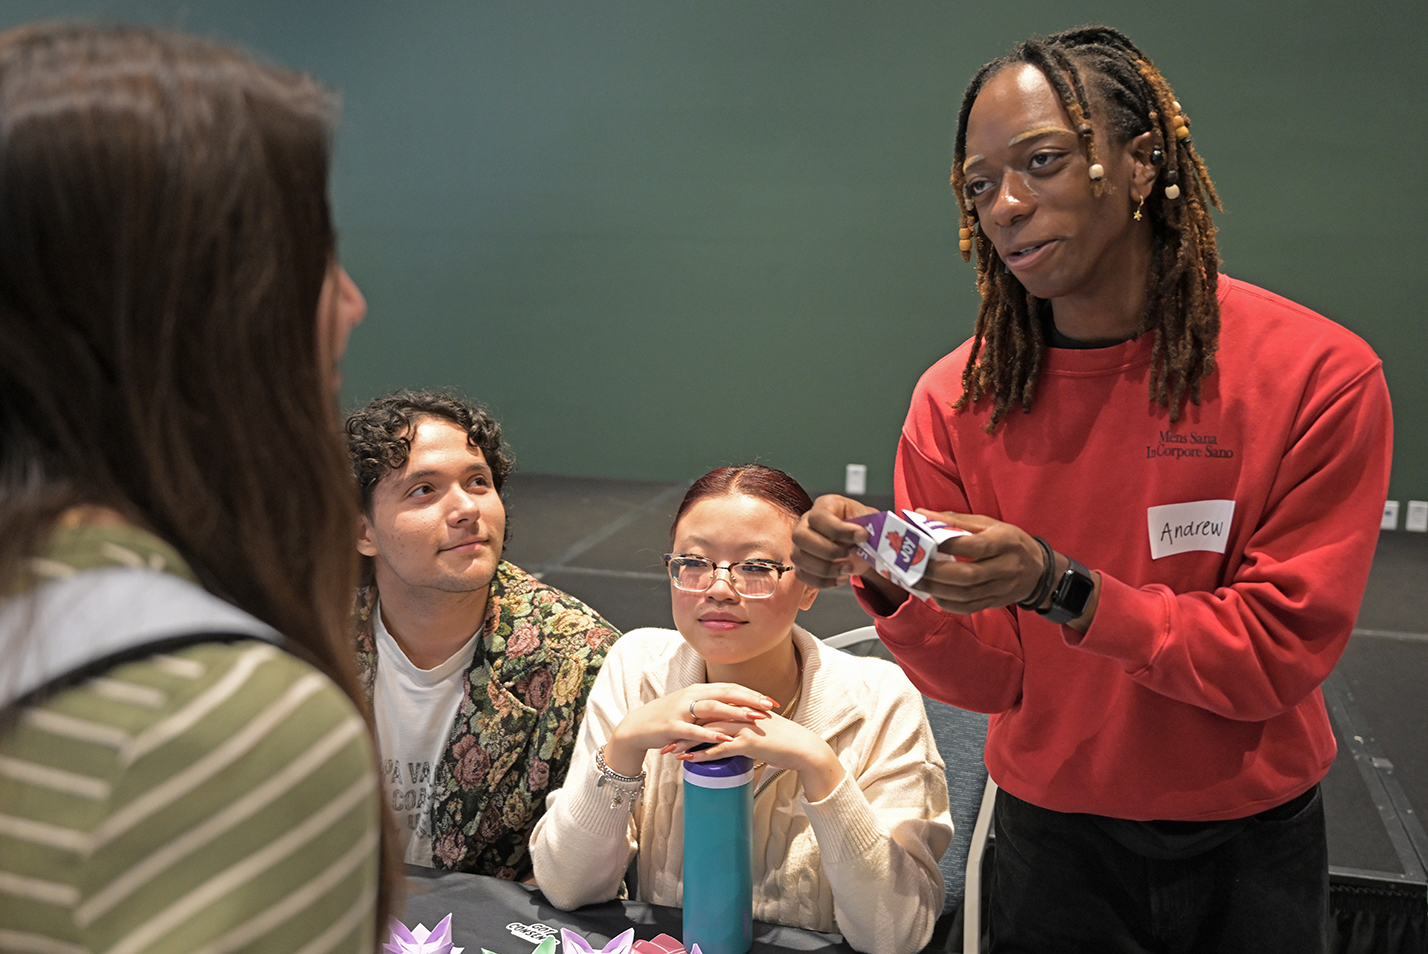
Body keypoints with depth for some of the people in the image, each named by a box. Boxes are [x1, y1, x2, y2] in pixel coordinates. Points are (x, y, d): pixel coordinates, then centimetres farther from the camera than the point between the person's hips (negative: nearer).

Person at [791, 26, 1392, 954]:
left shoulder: (1319, 376, -18)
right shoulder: (956, 401, -12)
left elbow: (1276, 655, -18)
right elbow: (988, 679, -10)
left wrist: (1062, 589, -32)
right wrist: (892, 587, -31)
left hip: (1250, 842, 0)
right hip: (1052, 833, 1)